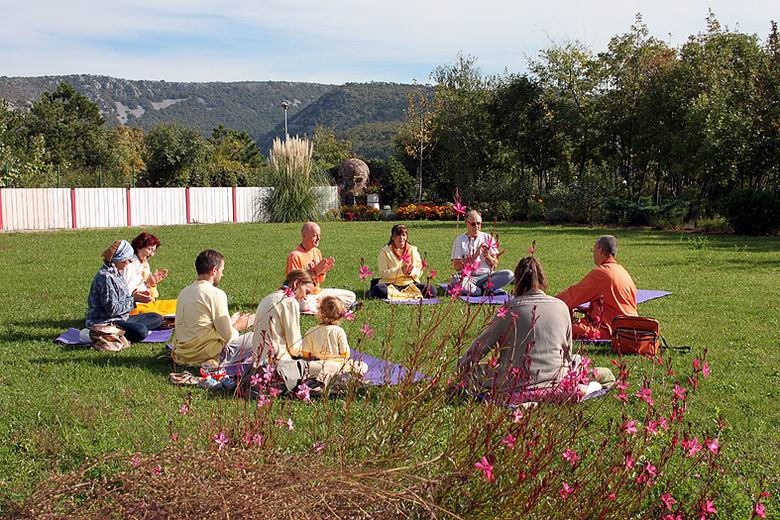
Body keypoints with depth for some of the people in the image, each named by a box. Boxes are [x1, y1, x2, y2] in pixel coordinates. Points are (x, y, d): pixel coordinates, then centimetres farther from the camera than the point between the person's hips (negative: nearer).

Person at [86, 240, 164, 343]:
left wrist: (135, 295, 3)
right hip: (105, 322, -11)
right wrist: (133, 299, -13)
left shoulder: (116, 273, 11)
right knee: (141, 332, -33)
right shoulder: (106, 276, -20)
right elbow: (112, 309, -22)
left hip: (120, 318, 11)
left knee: (157, 318, 9)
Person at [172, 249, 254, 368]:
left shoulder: (184, 292, 9)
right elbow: (227, 336, -12)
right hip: (203, 357, -8)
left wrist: (231, 321, 25)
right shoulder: (216, 294, -14)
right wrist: (238, 326, 10)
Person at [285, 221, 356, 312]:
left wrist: (324, 270, -6)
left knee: (351, 296, 2)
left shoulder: (317, 252, 9)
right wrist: (314, 272, -21)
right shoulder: (294, 256, -15)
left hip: (317, 292, 7)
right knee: (308, 307, -41)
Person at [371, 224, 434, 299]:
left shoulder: (413, 250, 12)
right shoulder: (385, 251, 3)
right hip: (391, 284, -3)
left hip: (410, 284, 3)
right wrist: (401, 271, -19)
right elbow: (383, 273, -7)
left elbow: (419, 271, 6)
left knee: (432, 291, -23)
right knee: (378, 289, -35)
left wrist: (411, 271, -18)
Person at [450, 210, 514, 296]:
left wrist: (487, 256, -20)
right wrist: (474, 256, -18)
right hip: (467, 277, -2)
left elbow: (495, 265, 2)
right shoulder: (459, 241, 3)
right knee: (455, 281, -35)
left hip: (486, 275, 2)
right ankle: (491, 291, -23)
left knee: (509, 274, -22)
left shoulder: (488, 238, 8)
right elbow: (456, 266, -7)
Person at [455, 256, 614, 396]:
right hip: (553, 379, 4)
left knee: (471, 372, 15)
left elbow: (482, 344, 0)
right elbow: (567, 349, 12)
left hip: (516, 384, -4)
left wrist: (462, 364, 17)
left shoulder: (510, 308, -9)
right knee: (576, 360, 34)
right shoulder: (561, 306, 0)